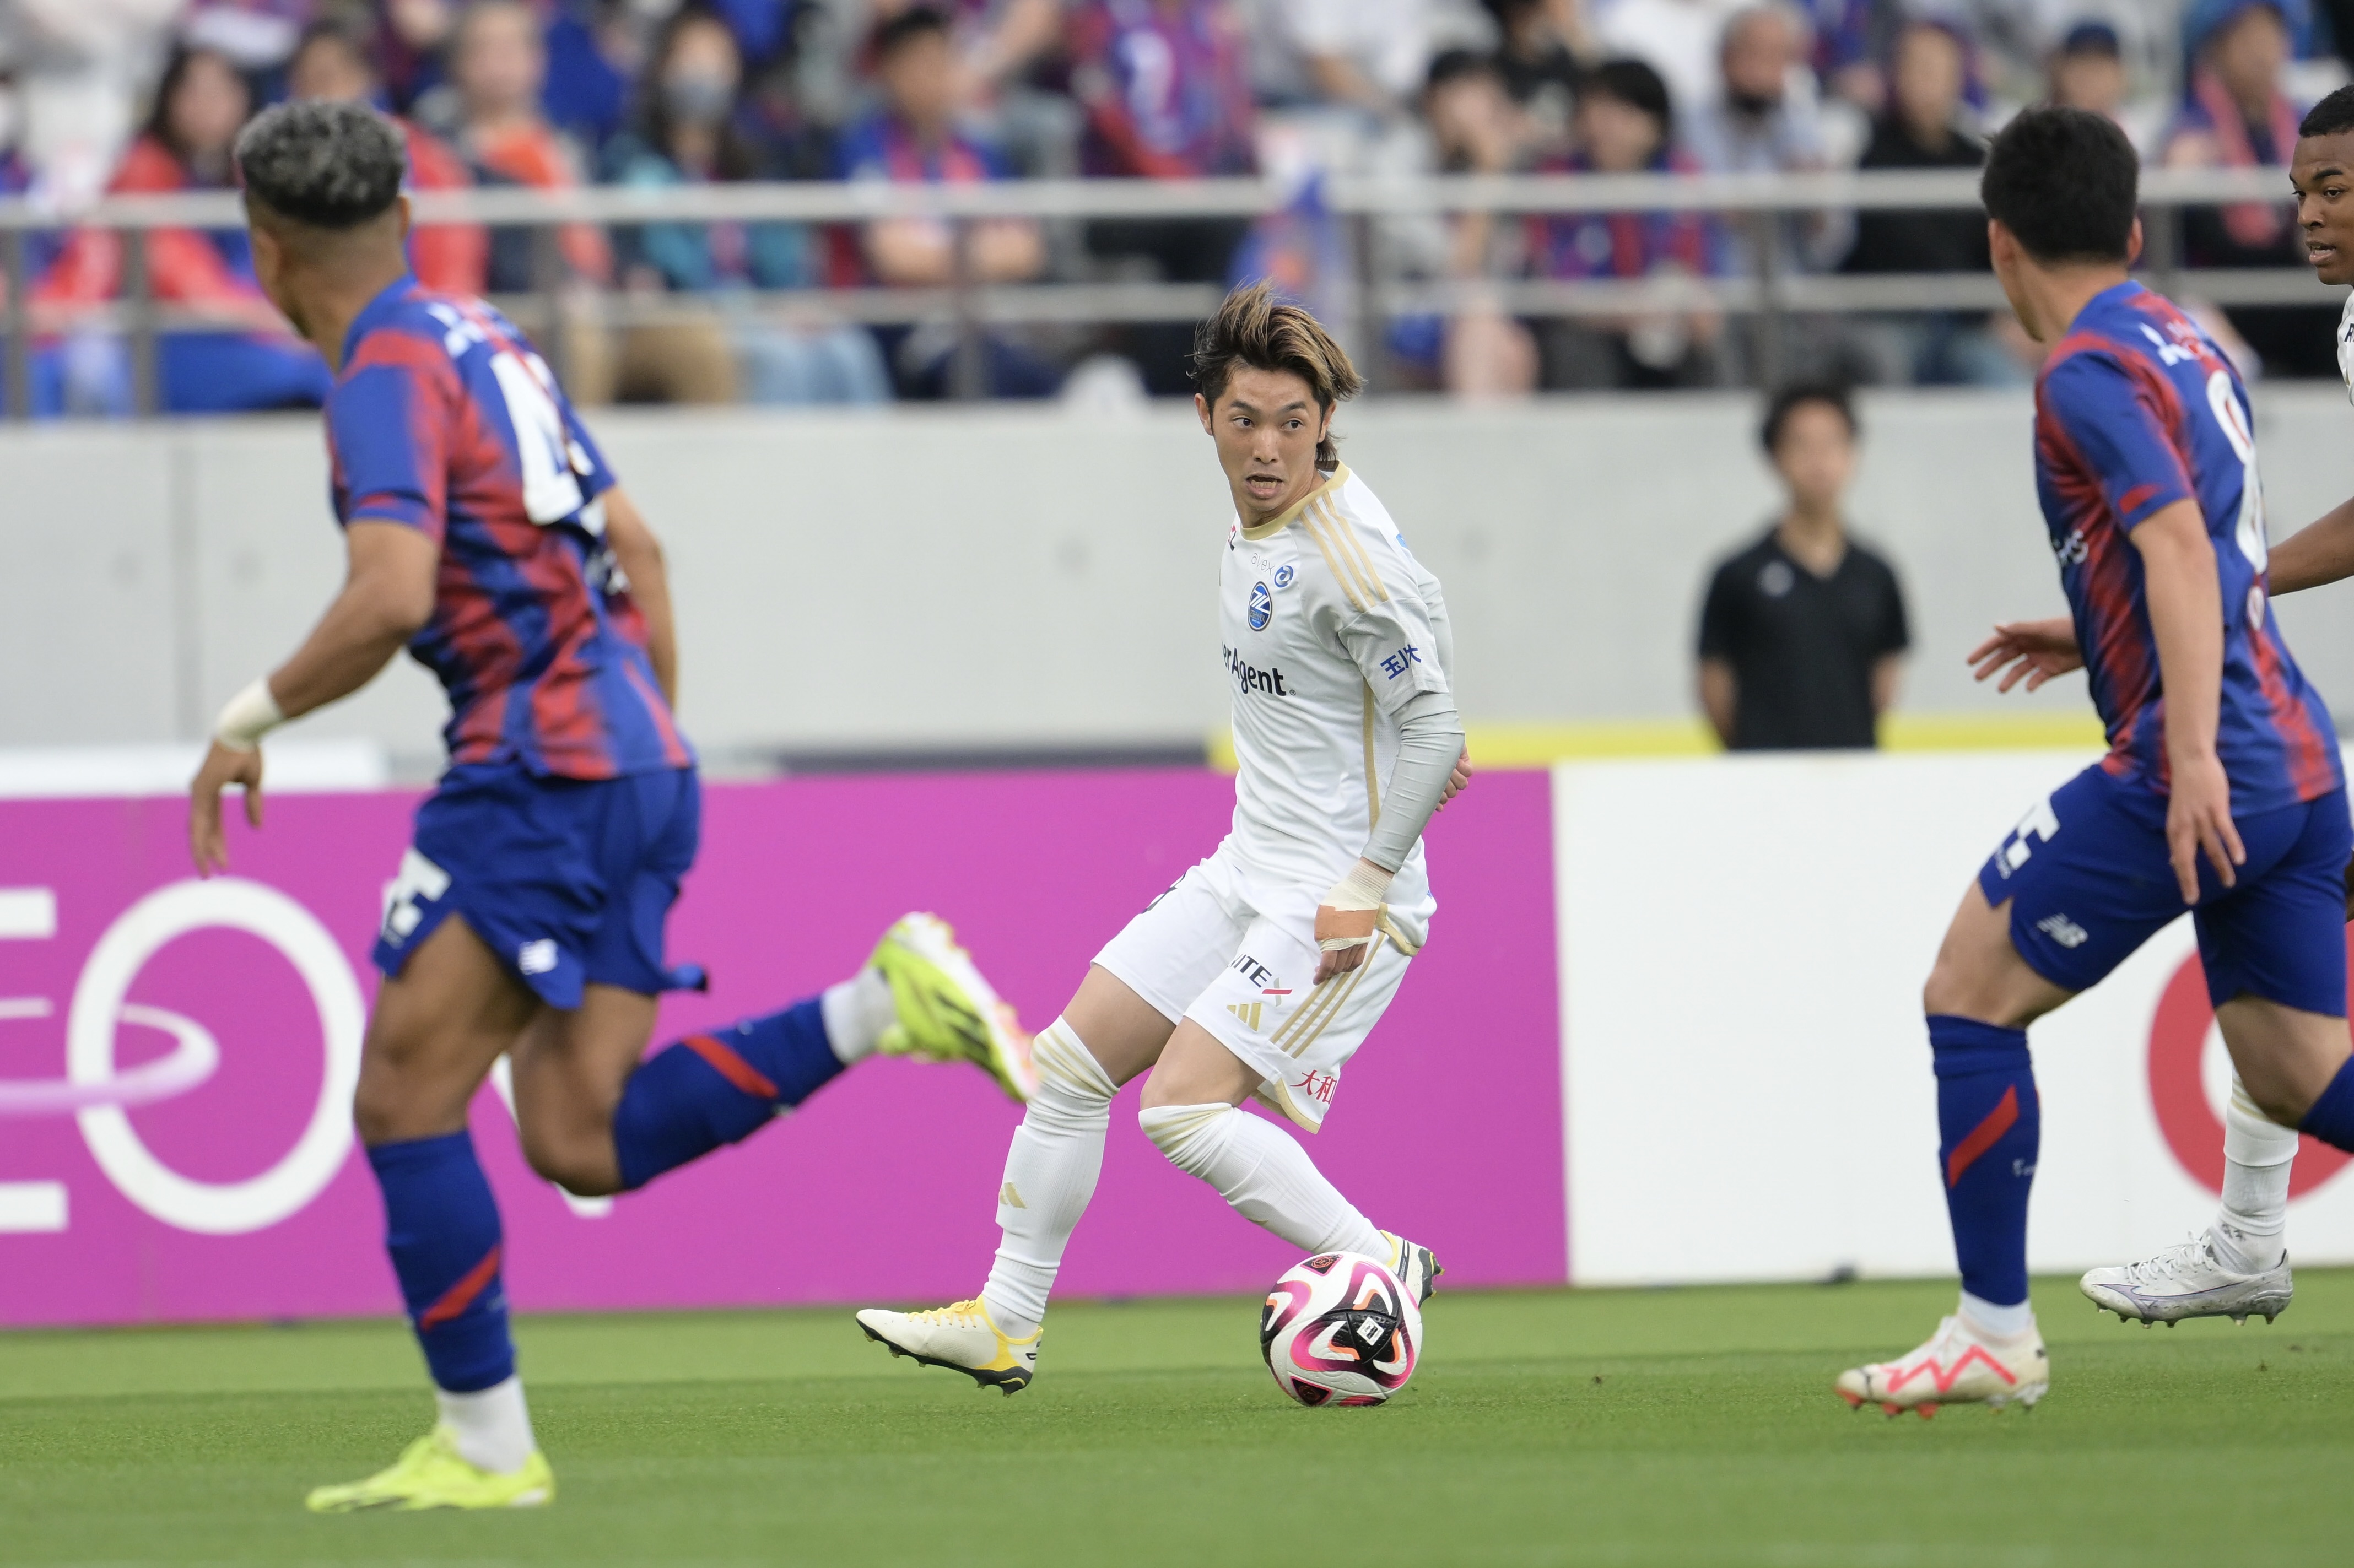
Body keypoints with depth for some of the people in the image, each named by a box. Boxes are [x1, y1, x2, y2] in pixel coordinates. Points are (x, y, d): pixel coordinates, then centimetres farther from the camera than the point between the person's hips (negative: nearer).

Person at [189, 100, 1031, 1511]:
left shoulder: (391, 372, -9)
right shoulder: (487, 341, 19)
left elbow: (391, 597, -23)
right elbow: (634, 545, 24)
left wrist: (250, 722, -11)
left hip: (539, 767, -9)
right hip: (637, 764, 9)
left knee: (404, 1097, -2)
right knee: (583, 1145, 3)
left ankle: (485, 1446, 0)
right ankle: (883, 1004, -6)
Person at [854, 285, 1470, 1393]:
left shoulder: (1348, 555, -20)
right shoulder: (1252, 522, 7)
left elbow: (1436, 730, -20)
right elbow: (1419, 608, 23)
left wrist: (1367, 887, -20)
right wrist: (1409, 740, 15)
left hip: (1340, 898, -9)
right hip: (1248, 874, 9)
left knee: (1185, 1107, -19)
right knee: (1069, 1064, 8)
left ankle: (1379, 1266, -6)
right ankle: (1004, 1323, 18)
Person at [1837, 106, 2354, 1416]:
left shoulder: (2089, 369, -9)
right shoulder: (2187, 342, 18)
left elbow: (2181, 544, -23)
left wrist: (2192, 751, -31)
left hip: (2207, 774, -9)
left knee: (1969, 997, 2)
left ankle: (1995, 1334, 3)